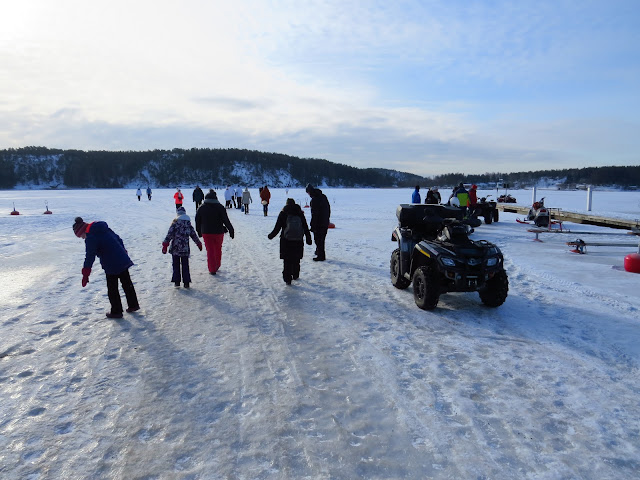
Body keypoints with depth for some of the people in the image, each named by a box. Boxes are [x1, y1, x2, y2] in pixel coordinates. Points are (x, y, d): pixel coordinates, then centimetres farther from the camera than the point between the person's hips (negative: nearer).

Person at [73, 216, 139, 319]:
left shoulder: (90, 238, -12)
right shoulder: (104, 229, 10)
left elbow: (89, 256, -15)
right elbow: (119, 239, 19)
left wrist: (85, 274, -11)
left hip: (111, 266, -8)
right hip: (123, 260, 8)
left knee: (112, 289, 7)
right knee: (127, 283, 19)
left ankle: (116, 311, 16)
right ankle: (133, 305, 29)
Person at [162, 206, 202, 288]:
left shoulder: (175, 222, -4)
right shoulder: (188, 223, 6)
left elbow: (170, 234, -10)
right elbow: (193, 235, 12)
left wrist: (165, 244, -8)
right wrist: (199, 244, 24)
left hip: (175, 248, -2)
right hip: (185, 248, 2)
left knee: (176, 265, 9)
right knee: (185, 265, 8)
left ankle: (177, 281, 9)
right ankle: (186, 282, 6)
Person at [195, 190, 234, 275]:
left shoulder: (201, 208, 0)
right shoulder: (220, 207, -7)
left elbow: (197, 221, 6)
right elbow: (226, 220, -12)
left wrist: (199, 232, 18)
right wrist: (231, 230, -7)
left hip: (206, 233, 1)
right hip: (218, 232, -1)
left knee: (210, 251, 7)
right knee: (218, 250, 18)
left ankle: (212, 269, 5)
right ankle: (217, 266, 30)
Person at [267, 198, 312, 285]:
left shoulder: (283, 214, -3)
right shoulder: (300, 214, 3)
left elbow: (277, 228, -2)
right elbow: (306, 228, 5)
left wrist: (270, 236, 12)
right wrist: (308, 239, 13)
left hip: (286, 242, -2)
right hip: (298, 242, 2)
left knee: (287, 261, 3)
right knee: (296, 260, 17)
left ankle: (287, 279, 1)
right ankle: (295, 276, 29)